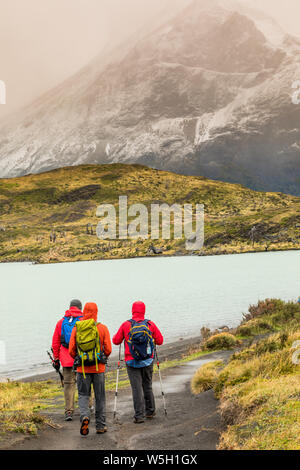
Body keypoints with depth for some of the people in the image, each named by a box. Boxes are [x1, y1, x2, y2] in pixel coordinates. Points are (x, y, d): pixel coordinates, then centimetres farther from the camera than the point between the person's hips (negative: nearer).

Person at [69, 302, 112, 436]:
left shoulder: (76, 328, -1)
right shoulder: (102, 328, -5)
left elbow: (71, 351, -1)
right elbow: (108, 350, -7)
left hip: (82, 368, 1)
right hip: (99, 368, -1)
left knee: (83, 395, 12)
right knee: (100, 397, 11)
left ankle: (84, 416, -14)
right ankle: (100, 426, 17)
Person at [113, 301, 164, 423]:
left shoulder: (126, 325, -6)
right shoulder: (151, 325, -3)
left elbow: (116, 341, 1)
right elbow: (160, 341, 1)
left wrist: (119, 336, 22)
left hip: (132, 361, -2)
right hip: (147, 361, 2)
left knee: (136, 388, -1)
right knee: (147, 386, 18)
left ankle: (139, 416, -5)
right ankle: (150, 411, 28)